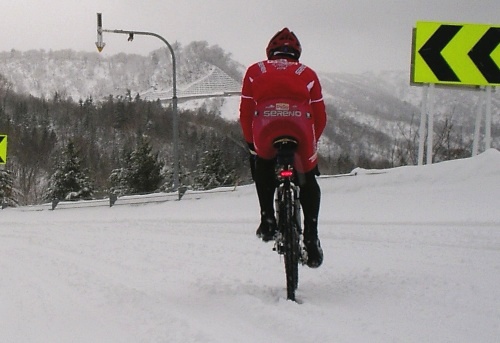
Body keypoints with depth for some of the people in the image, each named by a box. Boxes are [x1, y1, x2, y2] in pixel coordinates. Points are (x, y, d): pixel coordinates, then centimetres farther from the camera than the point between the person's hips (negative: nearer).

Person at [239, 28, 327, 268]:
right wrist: (312, 142, 35)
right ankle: (311, 238, 12)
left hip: (265, 133, 0)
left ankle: (267, 219, 17)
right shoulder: (308, 74, 24)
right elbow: (320, 117, 21)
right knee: (308, 183, 22)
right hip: (301, 135, 0)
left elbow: (246, 114, 18)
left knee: (262, 169, 32)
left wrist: (251, 142, 29)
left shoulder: (255, 71, 23)